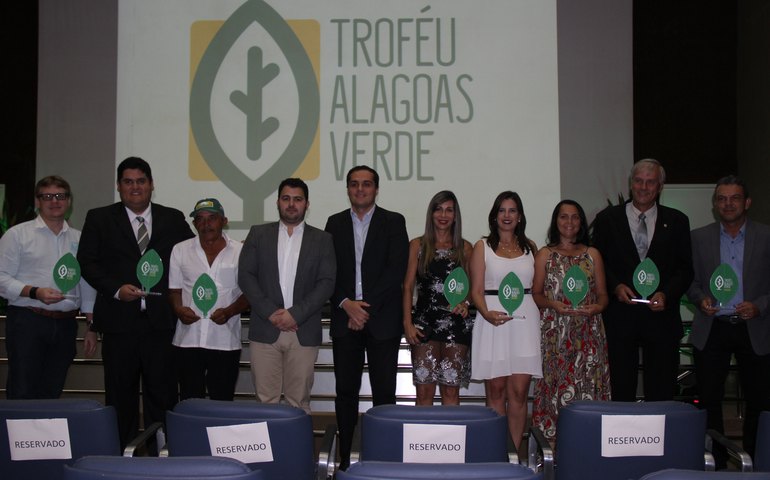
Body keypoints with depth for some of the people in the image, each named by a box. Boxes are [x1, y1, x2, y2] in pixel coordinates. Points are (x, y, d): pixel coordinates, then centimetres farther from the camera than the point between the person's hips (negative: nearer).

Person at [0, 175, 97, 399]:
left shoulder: (79, 239, 13)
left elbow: (87, 286, 14)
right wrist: (35, 292, -19)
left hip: (65, 324, 4)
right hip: (27, 321, -4)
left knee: (52, 393, 7)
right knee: (22, 395, -5)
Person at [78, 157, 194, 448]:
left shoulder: (173, 219, 10)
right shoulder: (99, 219, 8)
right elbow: (86, 262, 3)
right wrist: (116, 289, -11)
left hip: (160, 319, 1)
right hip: (119, 319, 0)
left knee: (162, 394, 2)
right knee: (120, 394, 6)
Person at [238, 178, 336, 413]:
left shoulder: (321, 239, 9)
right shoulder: (258, 234, 11)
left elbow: (326, 283, 0)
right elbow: (245, 275, 3)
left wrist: (294, 314, -11)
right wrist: (270, 312, -9)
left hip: (304, 331, 0)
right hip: (264, 330, 1)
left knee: (299, 401, 2)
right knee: (265, 400, 0)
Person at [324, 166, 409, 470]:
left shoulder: (393, 222, 3)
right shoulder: (335, 223, 11)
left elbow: (396, 270, -6)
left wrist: (366, 307, -12)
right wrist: (346, 304, -10)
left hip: (382, 319, -2)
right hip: (345, 319, 2)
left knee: (384, 391, 0)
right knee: (346, 390, 5)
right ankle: (345, 457, 12)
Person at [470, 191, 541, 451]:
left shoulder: (530, 247, 15)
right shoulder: (483, 246, 7)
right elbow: (476, 289, 0)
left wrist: (540, 315, 2)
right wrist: (487, 313, -17)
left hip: (524, 320, 2)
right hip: (493, 320, -2)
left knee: (519, 392, -2)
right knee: (496, 390, 0)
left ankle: (515, 453, 4)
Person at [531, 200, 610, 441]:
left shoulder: (592, 254, 14)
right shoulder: (545, 255, 10)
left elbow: (603, 294, 12)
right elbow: (536, 293, 6)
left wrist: (597, 307, -9)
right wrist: (554, 305, -13)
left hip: (588, 332, 2)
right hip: (555, 332, -1)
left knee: (588, 386, -3)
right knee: (557, 385, -5)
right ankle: (555, 438, 0)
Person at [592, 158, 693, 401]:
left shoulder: (676, 221, 9)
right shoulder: (607, 219, 7)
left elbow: (685, 269, 7)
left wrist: (666, 294, -10)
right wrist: (616, 286, -10)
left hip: (661, 315, 1)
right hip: (619, 317, 0)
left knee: (661, 393, 4)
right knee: (621, 391, 4)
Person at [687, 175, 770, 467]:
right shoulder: (699, 238, 6)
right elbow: (691, 281, 9)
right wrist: (700, 299, -11)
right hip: (712, 330, 1)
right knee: (709, 400, 4)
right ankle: (715, 462, 16)